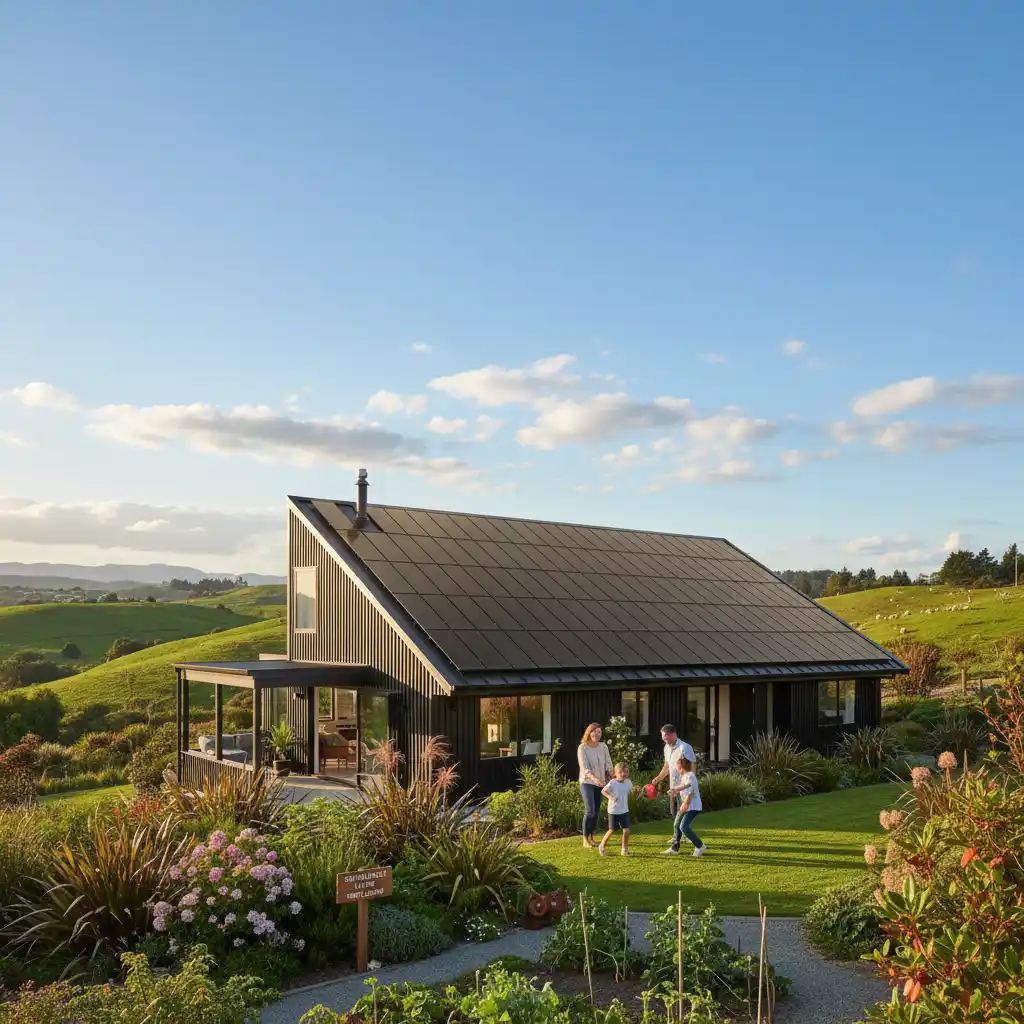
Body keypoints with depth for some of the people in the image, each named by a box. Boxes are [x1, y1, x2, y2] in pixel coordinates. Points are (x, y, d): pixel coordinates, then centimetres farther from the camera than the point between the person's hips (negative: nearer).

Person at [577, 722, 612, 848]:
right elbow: (584, 767, -21)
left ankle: (591, 837, 20)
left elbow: (608, 764, 3)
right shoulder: (582, 748, -12)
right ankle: (585, 839, -1)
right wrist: (594, 778, -37)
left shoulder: (603, 746, 3)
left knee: (596, 812, 8)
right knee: (590, 811, -12)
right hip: (587, 783, -5)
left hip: (600, 783, 5)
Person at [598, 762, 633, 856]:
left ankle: (625, 849, 14)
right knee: (611, 831, 1)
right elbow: (603, 791, -7)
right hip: (613, 811, -3)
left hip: (624, 811, 3)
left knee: (626, 830, -4)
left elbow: (631, 792, 14)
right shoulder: (612, 783, -13)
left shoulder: (628, 783, -2)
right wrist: (610, 797, -21)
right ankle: (602, 846, 22)